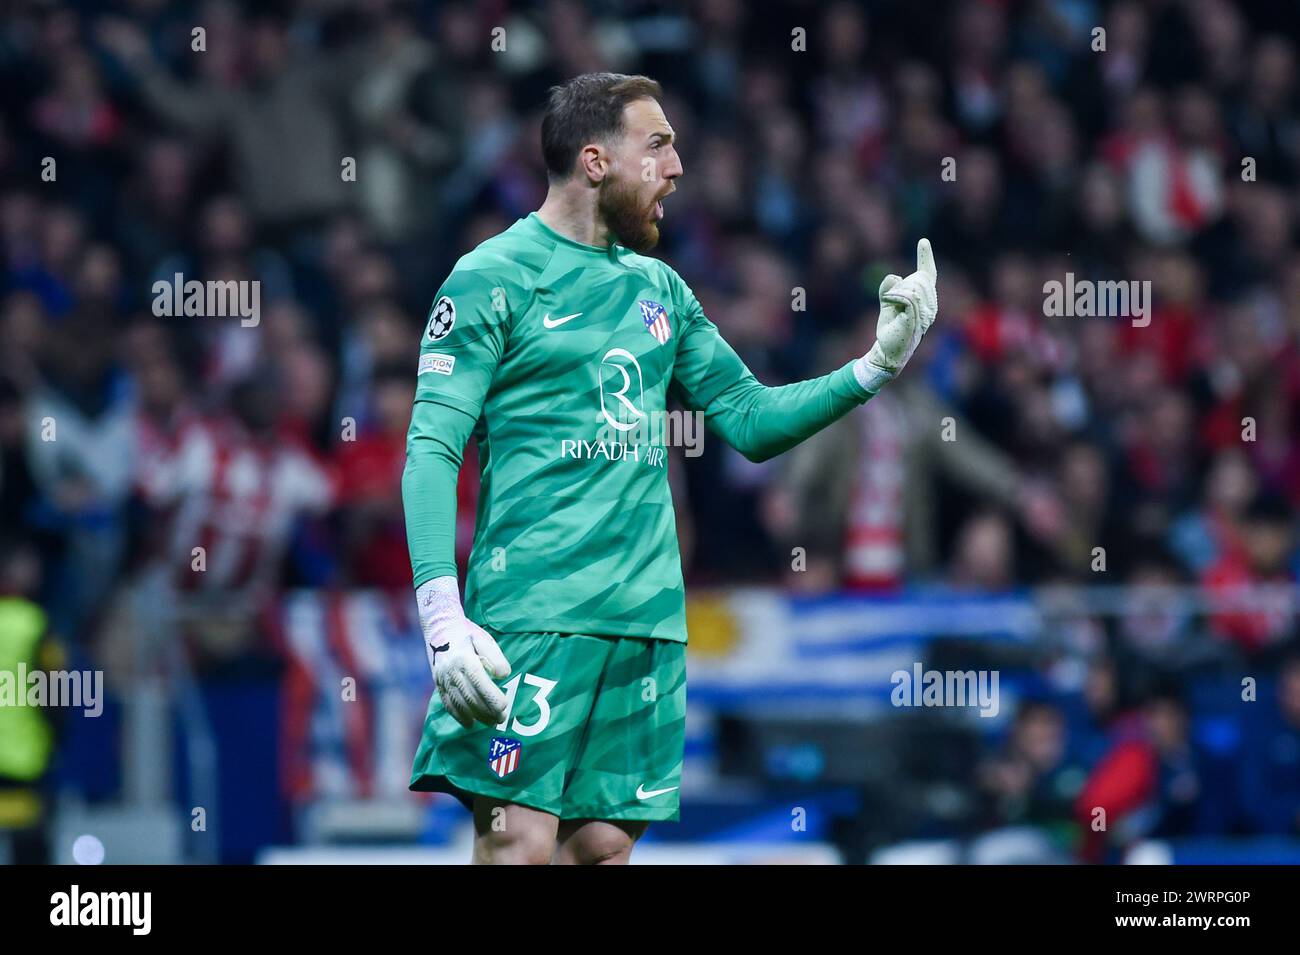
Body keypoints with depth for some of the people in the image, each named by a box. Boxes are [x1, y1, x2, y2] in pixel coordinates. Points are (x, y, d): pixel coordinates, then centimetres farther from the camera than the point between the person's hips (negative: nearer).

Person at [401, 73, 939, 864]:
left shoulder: (659, 289, 18)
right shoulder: (492, 279, -3)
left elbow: (752, 420, 21)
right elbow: (431, 450, -8)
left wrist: (878, 365, 6)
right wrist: (442, 615, -20)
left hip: (647, 620, 6)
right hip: (532, 615, -6)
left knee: (606, 841, 2)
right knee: (520, 839, -13)